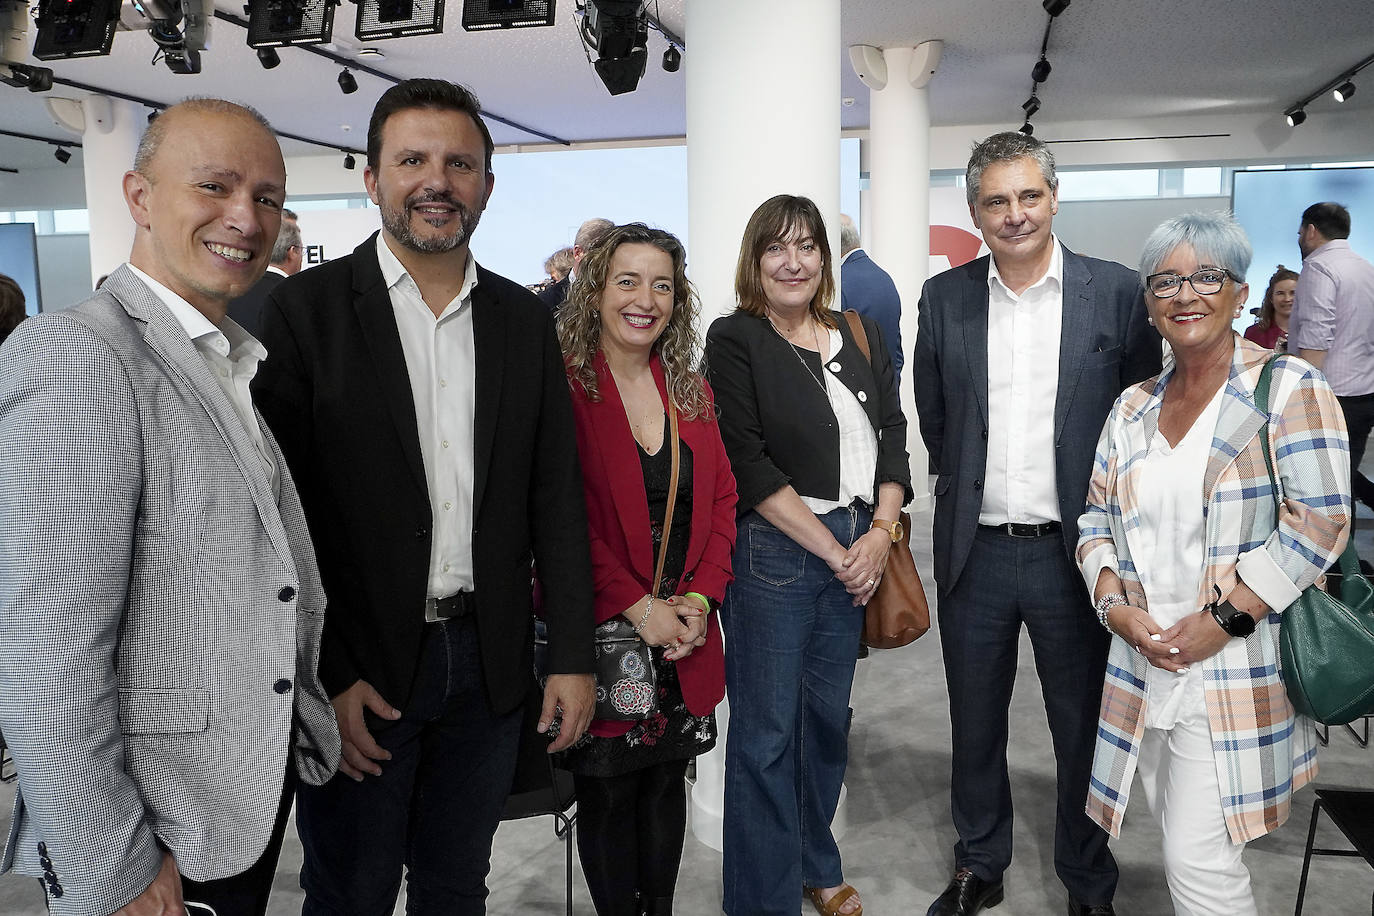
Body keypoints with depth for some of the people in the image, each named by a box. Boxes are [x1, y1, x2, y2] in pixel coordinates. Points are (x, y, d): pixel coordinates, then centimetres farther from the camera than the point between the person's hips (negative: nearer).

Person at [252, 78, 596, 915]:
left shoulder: (525, 319, 5)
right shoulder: (305, 311, -7)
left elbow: (557, 496, 5)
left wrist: (574, 655, 1)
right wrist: (326, 675, -12)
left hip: (490, 662, 3)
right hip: (357, 670, -3)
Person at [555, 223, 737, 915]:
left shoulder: (692, 392, 8)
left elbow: (721, 500, 8)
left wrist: (701, 597, -5)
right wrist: (640, 607, -18)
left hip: (685, 635, 5)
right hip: (602, 637, -5)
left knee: (667, 784, 17)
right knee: (608, 795, 10)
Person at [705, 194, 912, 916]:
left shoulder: (862, 335, 11)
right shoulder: (736, 340, -5)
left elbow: (892, 437, 9)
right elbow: (748, 463, -12)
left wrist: (880, 534, -6)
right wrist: (832, 548, -12)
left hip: (859, 552, 5)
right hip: (773, 553, -5)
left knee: (828, 718, 17)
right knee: (766, 732, 2)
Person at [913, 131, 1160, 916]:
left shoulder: (1117, 292, -4)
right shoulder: (944, 298, 2)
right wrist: (972, 485, 8)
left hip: (1074, 552, -2)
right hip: (975, 552, 2)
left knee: (1084, 731, 13)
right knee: (975, 725, 16)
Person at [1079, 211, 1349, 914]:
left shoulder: (1289, 389, -6)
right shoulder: (1132, 408, 10)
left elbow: (1317, 524, -12)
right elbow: (1096, 520, 11)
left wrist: (1223, 619, -16)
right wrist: (1115, 606, -6)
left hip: (1236, 667, -5)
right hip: (1144, 667, 5)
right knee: (1184, 844, 17)